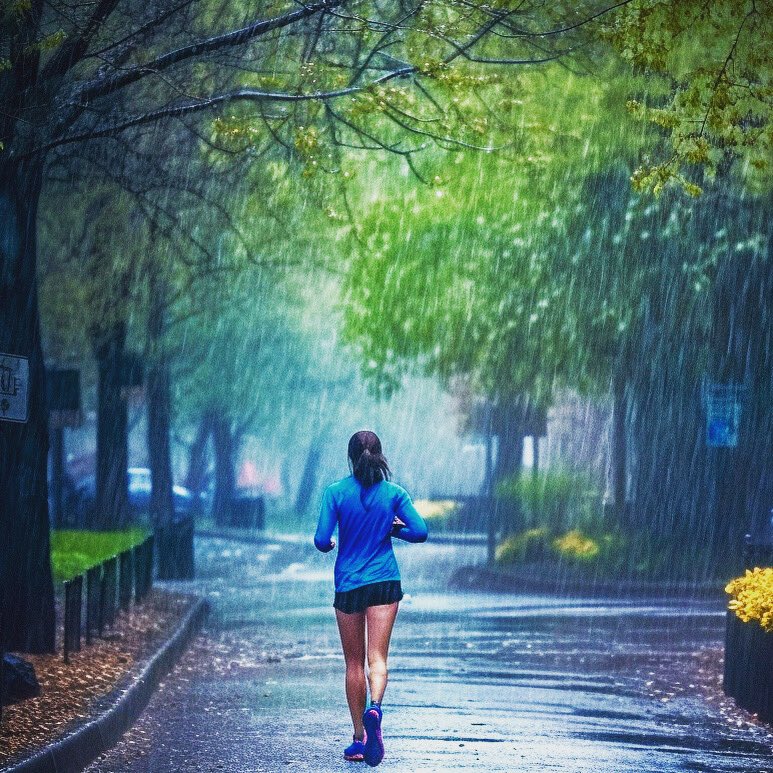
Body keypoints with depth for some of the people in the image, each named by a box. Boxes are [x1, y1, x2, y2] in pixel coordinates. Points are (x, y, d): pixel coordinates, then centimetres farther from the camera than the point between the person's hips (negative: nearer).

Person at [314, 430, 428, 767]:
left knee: (354, 662, 9)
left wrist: (329, 545, 13)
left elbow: (322, 541, -10)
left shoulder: (335, 492, -6)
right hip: (384, 582, 0)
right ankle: (375, 708, -34)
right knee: (377, 656, -3)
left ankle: (359, 739, 13)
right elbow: (420, 531, -6)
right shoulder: (394, 493, -2)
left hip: (348, 585, 0)